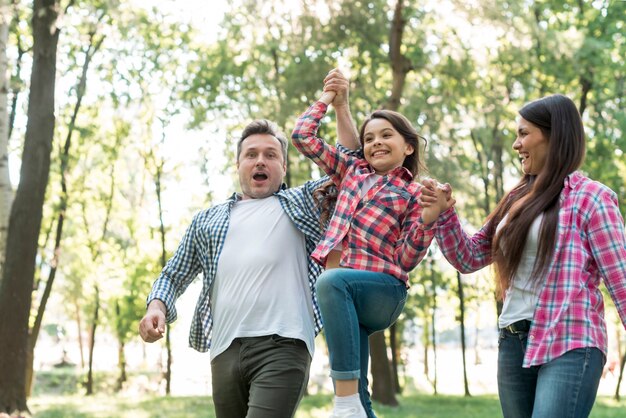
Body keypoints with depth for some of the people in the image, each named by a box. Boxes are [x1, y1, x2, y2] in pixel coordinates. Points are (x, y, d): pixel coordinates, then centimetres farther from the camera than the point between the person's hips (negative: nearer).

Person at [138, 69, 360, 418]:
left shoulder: (301, 203, 18)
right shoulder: (208, 220, 24)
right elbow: (174, 276, 25)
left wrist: (341, 107, 6)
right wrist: (157, 307, 5)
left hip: (283, 346, -4)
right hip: (225, 350, 4)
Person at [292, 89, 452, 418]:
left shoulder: (413, 194, 6)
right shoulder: (352, 170, 20)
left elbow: (406, 260, -2)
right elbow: (303, 135, 22)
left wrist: (429, 217, -15)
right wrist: (329, 96, 26)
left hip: (383, 289, -5)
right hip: (346, 294, 5)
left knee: (332, 281, -38)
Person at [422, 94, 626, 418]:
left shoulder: (590, 197, -5)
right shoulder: (518, 198, 14)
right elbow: (469, 258, 17)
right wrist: (443, 213, 2)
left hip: (570, 345, -7)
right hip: (513, 343, 7)